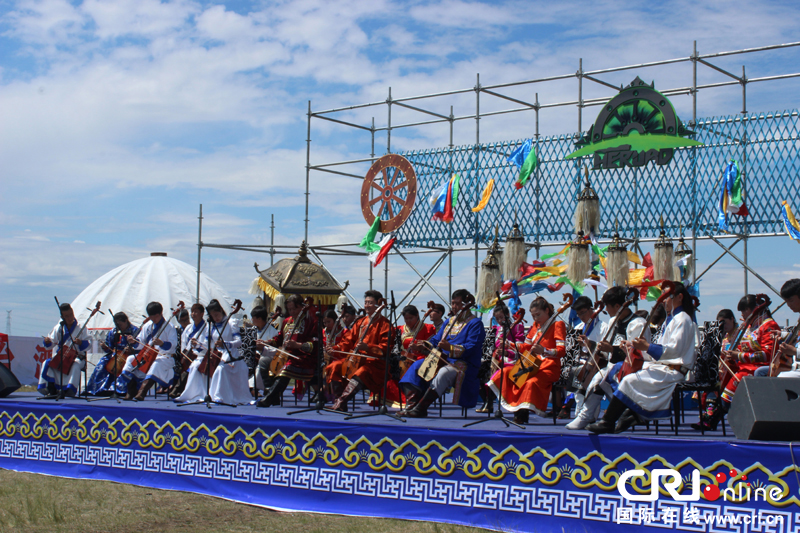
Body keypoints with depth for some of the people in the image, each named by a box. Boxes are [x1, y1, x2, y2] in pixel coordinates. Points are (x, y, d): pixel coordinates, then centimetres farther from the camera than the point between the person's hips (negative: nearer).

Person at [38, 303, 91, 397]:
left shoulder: (80, 328, 1)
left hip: (76, 356, -3)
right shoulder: (58, 328, 9)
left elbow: (87, 346, -3)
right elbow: (50, 345, 8)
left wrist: (81, 343, -25)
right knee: (47, 364, -21)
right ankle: (51, 389, -21)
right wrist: (47, 342, -16)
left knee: (75, 366, -36)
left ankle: (70, 389, -34)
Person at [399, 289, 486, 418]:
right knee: (417, 366, -10)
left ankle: (420, 409, -38)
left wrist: (450, 348, -30)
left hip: (464, 363, -8)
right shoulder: (449, 321, 21)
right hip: (443, 359, 8)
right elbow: (436, 340, 24)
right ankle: (411, 404, -21)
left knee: (443, 373, -37)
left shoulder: (475, 323, -5)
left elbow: (471, 348, -18)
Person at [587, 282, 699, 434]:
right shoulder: (672, 319, 26)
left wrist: (648, 347, -24)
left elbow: (675, 349, -19)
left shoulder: (682, 319, -7)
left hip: (672, 371, -11)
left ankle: (607, 422, -23)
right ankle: (632, 414, -14)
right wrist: (637, 348, 11)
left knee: (629, 380, -25)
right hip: (663, 367, 11)